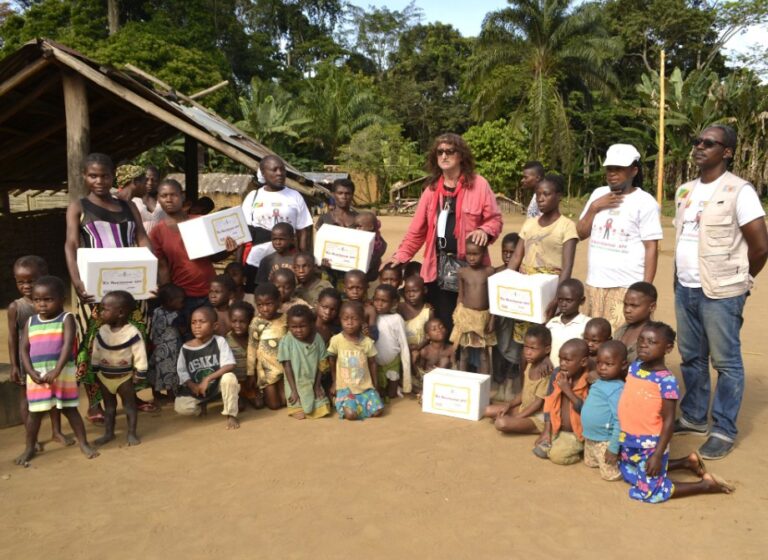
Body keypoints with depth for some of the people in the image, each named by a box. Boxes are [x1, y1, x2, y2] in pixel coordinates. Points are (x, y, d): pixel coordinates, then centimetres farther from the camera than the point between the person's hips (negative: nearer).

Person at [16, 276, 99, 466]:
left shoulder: (66, 319, -6)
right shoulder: (30, 322, 6)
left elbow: (68, 346, -16)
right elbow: (24, 350, 3)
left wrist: (56, 371, -24)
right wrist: (31, 372, -11)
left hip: (64, 373, -3)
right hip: (37, 375, 3)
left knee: (70, 410, 5)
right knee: (35, 413, 12)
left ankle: (84, 444, 16)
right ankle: (30, 448, 29)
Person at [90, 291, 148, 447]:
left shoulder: (132, 333, -21)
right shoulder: (102, 331, -5)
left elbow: (139, 355, -16)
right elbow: (96, 353, 5)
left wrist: (140, 374, -14)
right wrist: (96, 371, 7)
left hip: (124, 376, -5)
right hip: (104, 375, 5)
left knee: (129, 404, 6)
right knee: (109, 405, 15)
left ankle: (131, 433, 15)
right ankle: (108, 433, 26)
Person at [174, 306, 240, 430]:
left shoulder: (219, 341, -15)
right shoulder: (185, 348, -9)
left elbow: (230, 365, -23)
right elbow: (182, 372, -2)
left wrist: (208, 379, -27)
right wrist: (192, 385, -20)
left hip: (217, 385, -2)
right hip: (195, 388, 2)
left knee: (229, 377, -33)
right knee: (180, 408, -21)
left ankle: (231, 415, -12)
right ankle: (201, 405, 15)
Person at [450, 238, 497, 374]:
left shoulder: (489, 271, -7)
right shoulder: (462, 272, -3)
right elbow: (460, 296, 3)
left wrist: (492, 319, -7)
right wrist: (457, 317, 2)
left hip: (484, 315, 0)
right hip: (465, 314, 1)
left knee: (484, 353, 12)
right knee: (464, 352, 10)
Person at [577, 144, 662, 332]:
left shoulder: (645, 202, -4)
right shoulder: (598, 194, 12)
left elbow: (651, 248, -6)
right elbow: (580, 234, 13)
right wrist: (594, 207, -2)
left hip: (627, 287, -5)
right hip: (595, 284, 5)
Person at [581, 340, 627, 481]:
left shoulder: (617, 389, -26)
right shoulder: (598, 382, 2)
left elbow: (620, 421, -27)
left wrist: (614, 449, -24)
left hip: (605, 441, -9)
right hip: (590, 438, 9)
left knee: (610, 475, 5)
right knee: (589, 464, 27)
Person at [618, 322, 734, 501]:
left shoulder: (666, 380, -21)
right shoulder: (633, 367, -1)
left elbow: (669, 421, -18)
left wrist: (658, 455, -19)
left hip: (650, 445, -7)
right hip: (628, 441, 8)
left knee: (648, 492, 1)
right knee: (629, 475, 26)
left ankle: (706, 484, 18)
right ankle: (687, 462, 35)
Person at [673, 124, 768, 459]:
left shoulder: (739, 191, -10)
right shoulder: (685, 191, 11)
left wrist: (738, 280, 0)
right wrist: (682, 278, 13)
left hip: (720, 293, -7)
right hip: (684, 289, 7)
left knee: (726, 363, 3)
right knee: (691, 358, 16)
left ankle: (724, 430, 14)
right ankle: (693, 417, 30)